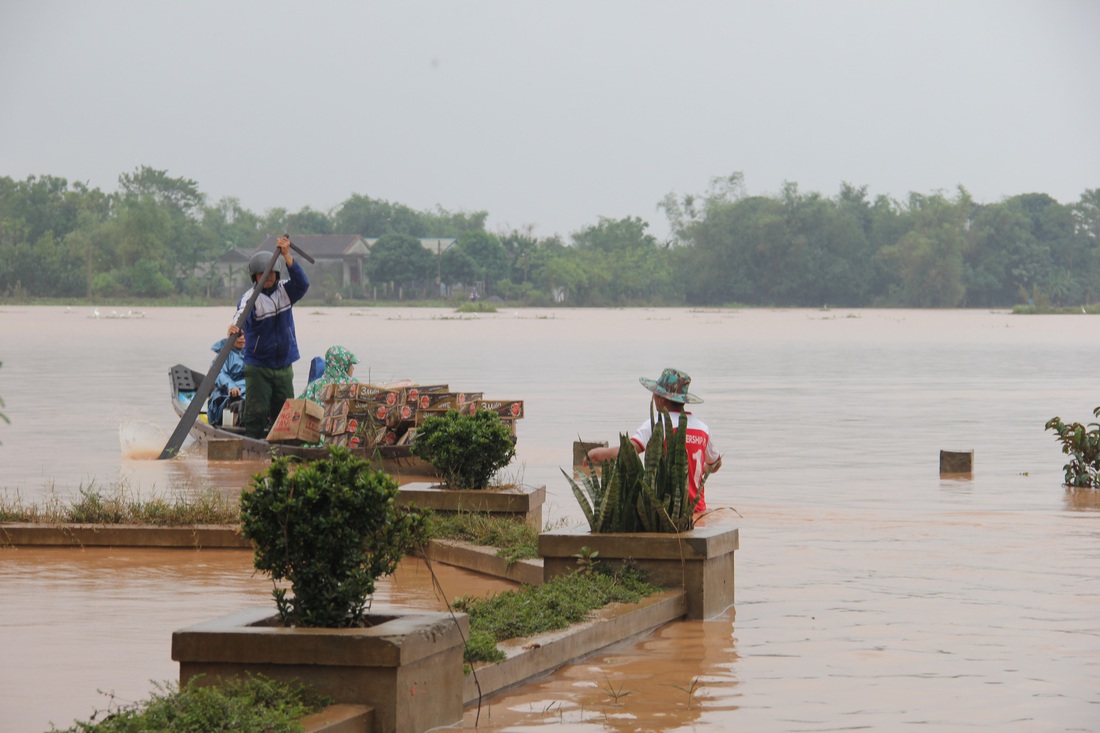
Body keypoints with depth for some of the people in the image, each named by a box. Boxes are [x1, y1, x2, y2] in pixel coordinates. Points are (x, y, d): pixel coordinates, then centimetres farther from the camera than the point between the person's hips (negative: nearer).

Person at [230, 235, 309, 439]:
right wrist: (235, 326, -54)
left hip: (284, 366, 4)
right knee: (257, 411, -12)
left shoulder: (284, 291, 4)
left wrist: (286, 255, -26)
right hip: (258, 367, -4)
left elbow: (302, 283, -15)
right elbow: (243, 313, -29)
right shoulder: (250, 297, -9)